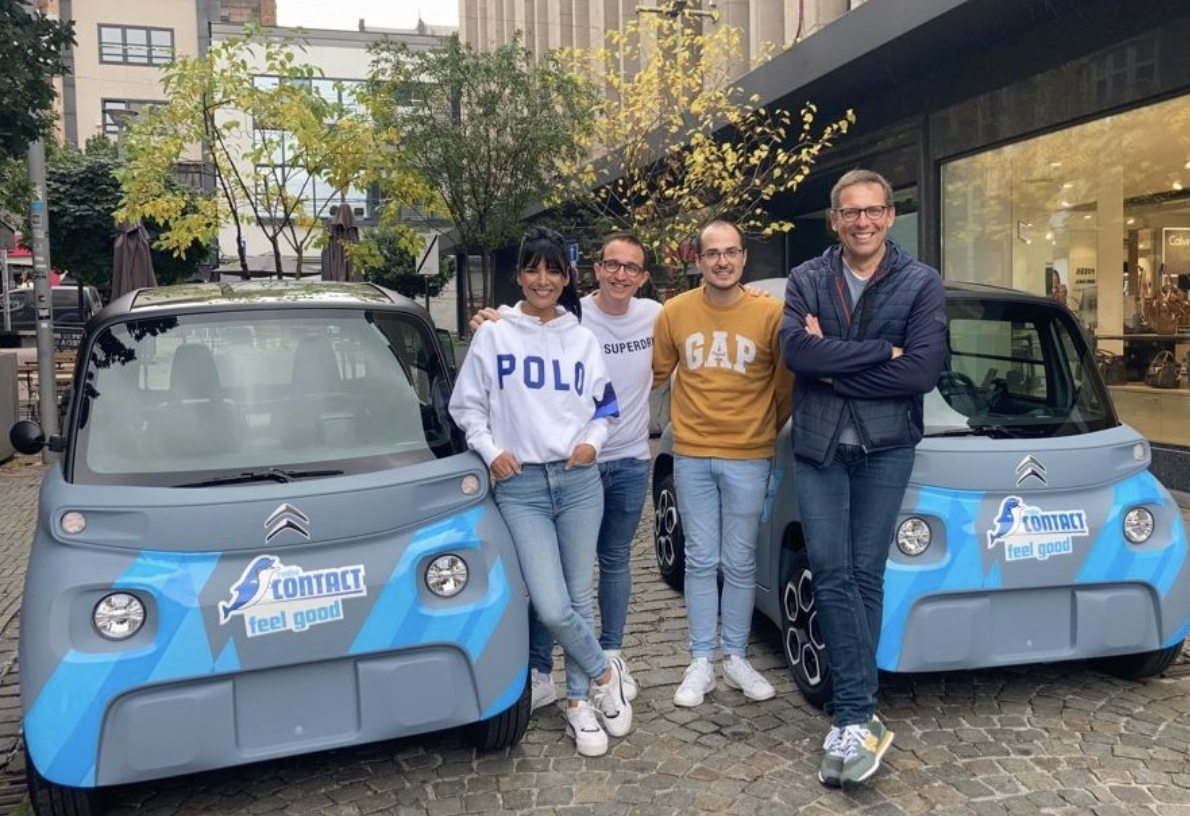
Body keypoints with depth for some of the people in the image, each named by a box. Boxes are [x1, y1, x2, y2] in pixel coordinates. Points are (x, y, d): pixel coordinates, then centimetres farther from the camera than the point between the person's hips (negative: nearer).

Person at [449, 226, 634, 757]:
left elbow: (604, 406, 16)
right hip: (520, 485, -2)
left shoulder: (582, 339, 10)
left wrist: (592, 441, -3)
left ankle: (579, 700, 24)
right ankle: (604, 673, 15)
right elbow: (466, 406, 6)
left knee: (579, 597, 7)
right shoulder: (493, 336, 2)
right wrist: (490, 450, -8)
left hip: (579, 480, 2)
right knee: (551, 606, -11)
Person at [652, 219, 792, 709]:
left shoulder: (770, 313, -7)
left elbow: (786, 379, 3)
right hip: (691, 456, 1)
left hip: (748, 457, -1)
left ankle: (736, 659, 23)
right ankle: (701, 663, 18)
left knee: (739, 563, 7)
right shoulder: (675, 312, -2)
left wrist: (770, 427, 9)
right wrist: (684, 419, 7)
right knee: (701, 560, 8)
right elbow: (657, 373, 10)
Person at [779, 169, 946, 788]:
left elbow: (924, 370, -13)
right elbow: (795, 349, -14)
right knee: (832, 572, -5)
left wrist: (833, 365, -12)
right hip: (817, 446, 1)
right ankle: (860, 718, 0)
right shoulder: (806, 280, 4)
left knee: (865, 574, 3)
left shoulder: (922, 284, 0)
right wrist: (882, 353, -15)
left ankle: (849, 718, 13)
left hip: (886, 448, -1)